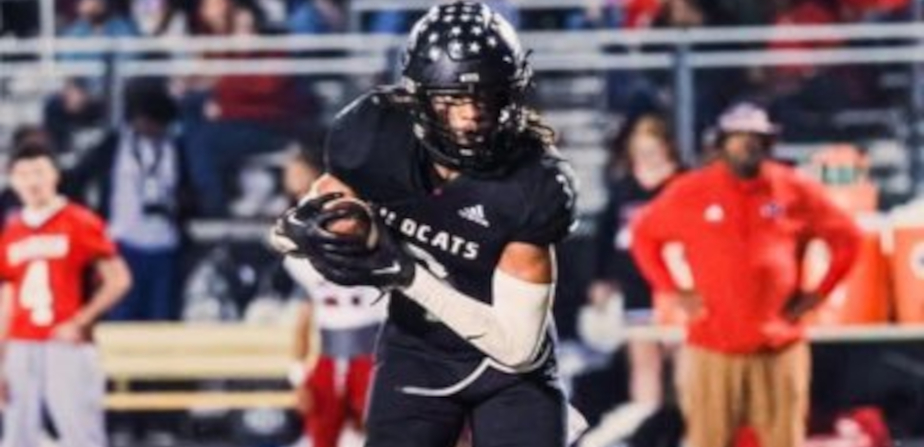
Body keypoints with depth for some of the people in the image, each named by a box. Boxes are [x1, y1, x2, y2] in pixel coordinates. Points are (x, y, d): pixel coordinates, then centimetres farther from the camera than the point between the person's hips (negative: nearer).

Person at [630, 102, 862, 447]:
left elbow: (847, 237, 12)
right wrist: (671, 291, 4)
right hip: (712, 348, -1)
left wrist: (818, 292, 4)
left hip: (779, 348, 1)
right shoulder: (691, 192, 2)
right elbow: (644, 234, 13)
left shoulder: (795, 191, 3)